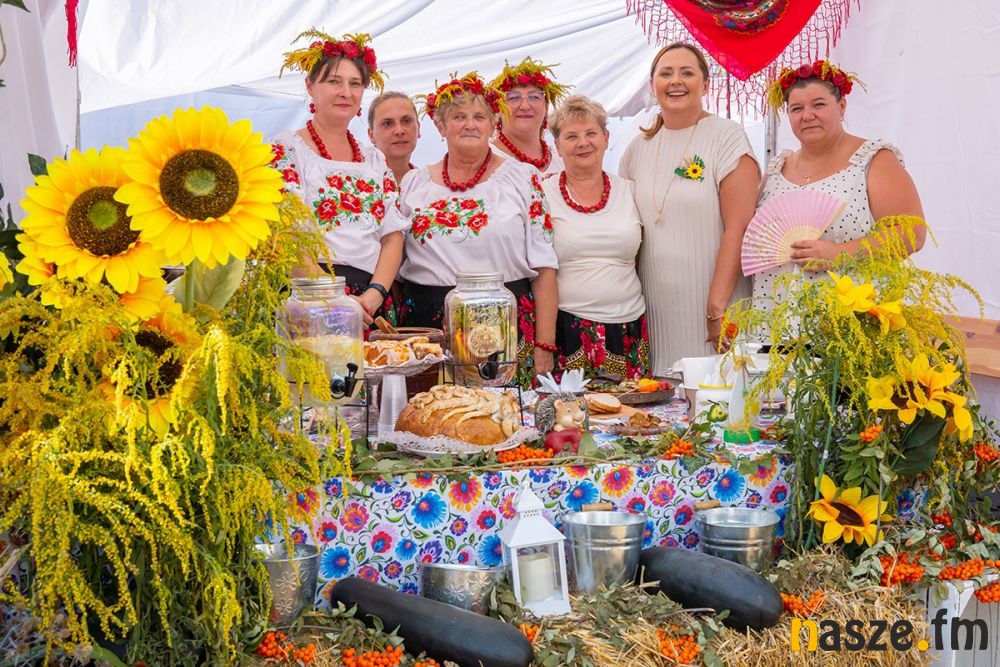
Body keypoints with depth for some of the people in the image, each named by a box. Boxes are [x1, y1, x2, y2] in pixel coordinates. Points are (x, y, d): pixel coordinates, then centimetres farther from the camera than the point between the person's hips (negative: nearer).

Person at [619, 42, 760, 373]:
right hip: (656, 312, 4)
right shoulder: (639, 147, 11)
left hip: (715, 306, -4)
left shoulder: (727, 137, -4)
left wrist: (717, 306, -17)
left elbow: (738, 229, -11)